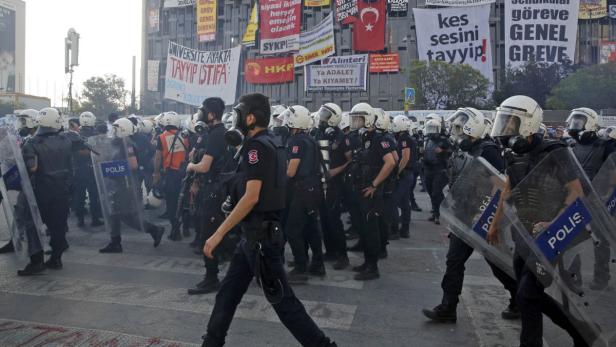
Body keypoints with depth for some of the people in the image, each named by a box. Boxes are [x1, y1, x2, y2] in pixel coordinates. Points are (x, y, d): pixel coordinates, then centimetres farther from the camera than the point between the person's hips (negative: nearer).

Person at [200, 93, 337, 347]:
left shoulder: (257, 146, -17)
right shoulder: (273, 144, 12)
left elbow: (252, 197, -24)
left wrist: (218, 234, -22)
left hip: (260, 235, -10)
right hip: (257, 232, 10)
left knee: (281, 298, 0)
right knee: (228, 293, 16)